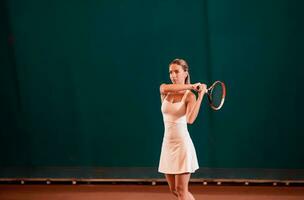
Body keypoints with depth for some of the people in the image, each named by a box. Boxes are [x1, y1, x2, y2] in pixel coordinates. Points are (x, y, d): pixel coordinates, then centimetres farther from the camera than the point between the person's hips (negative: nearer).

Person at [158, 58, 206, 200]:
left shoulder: (190, 96, -8)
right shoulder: (164, 91, 5)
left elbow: (190, 120, -27)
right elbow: (165, 88, -22)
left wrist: (201, 95, -25)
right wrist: (191, 86, -23)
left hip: (182, 144, -6)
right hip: (167, 144, 6)